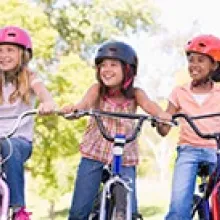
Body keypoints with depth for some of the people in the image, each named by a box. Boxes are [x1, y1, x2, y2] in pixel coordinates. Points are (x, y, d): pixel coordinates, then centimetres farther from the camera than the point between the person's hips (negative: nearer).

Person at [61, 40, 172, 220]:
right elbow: (86, 102, -23)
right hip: (94, 154, 0)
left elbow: (148, 104, -23)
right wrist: (74, 108, -48)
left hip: (124, 158, 0)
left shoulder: (135, 94, -3)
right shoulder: (97, 89, -4)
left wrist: (161, 114, -47)